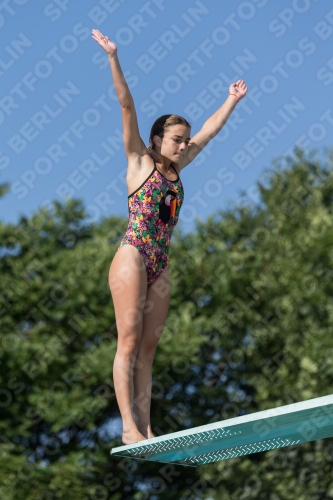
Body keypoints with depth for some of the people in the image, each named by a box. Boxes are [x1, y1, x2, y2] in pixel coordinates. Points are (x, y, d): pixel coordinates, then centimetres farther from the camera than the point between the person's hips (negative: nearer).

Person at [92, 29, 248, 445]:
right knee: (128, 343, -9)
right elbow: (126, 105, -5)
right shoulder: (139, 161, 3)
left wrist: (232, 100, 35)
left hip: (160, 267, 7)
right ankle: (129, 427, -13)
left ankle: (145, 428, 0)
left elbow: (209, 130, 28)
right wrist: (113, 58, -11)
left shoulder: (175, 168, 18)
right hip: (132, 259, -7)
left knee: (148, 347, 2)